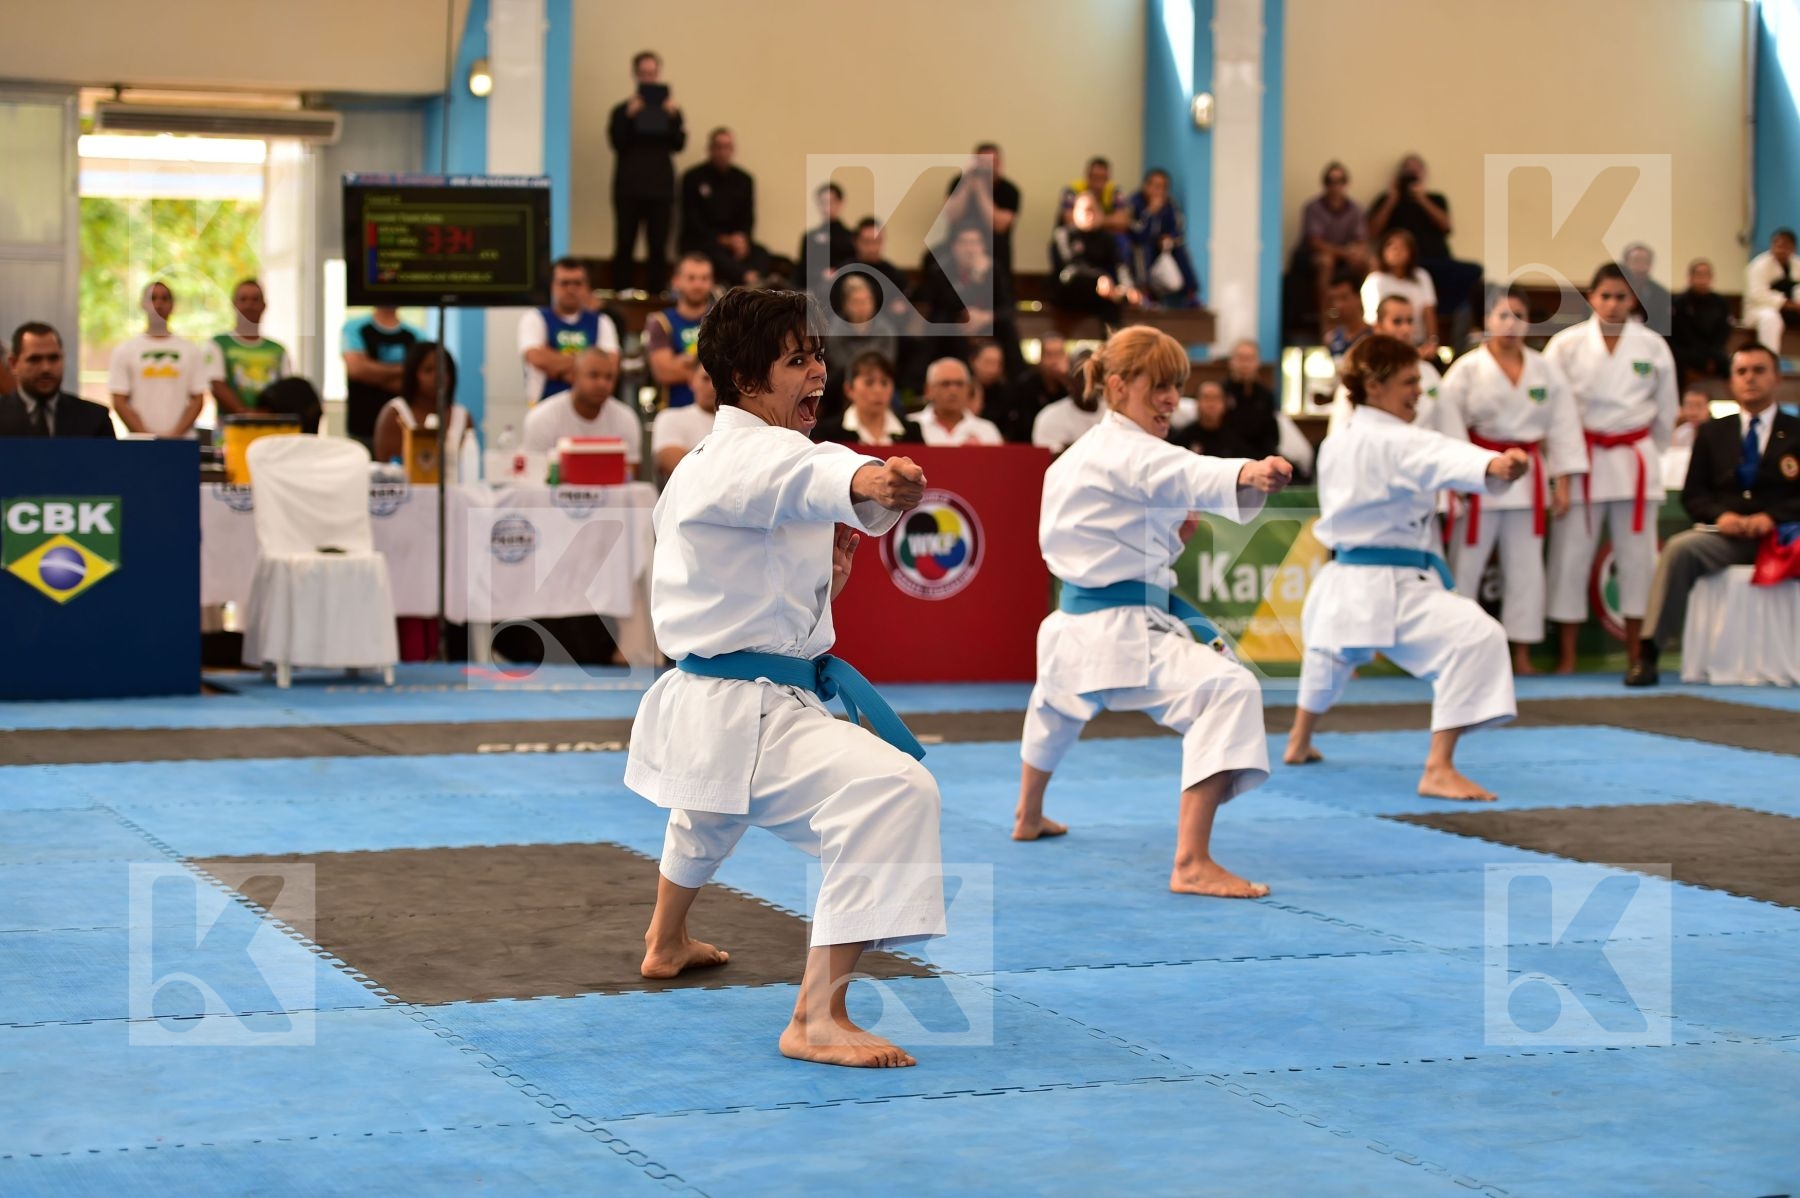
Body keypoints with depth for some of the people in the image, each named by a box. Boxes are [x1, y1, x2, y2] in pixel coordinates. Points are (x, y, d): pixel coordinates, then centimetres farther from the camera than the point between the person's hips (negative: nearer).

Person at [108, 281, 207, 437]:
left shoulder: (191, 351, 10)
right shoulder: (124, 352, 8)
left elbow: (198, 399, 6)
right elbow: (119, 402, 3)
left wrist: (175, 434, -9)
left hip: (181, 441, 1)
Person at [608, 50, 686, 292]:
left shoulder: (671, 109, 10)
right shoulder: (622, 110, 6)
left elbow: (679, 145, 0)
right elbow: (617, 143, -6)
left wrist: (674, 118, -14)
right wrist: (630, 117, -17)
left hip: (660, 187, 1)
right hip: (629, 187, -1)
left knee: (658, 248, -2)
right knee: (624, 246, -3)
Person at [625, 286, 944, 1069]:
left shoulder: (701, 466, 14)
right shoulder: (748, 455, -19)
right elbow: (802, 474, -44)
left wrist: (821, 570, 11)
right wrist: (868, 481, -66)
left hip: (698, 703, 11)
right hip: (742, 713, -11)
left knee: (709, 812, 41)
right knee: (892, 792, -29)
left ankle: (667, 942, 69)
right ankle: (817, 1017, -33)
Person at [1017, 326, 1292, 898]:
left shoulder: (1076, 455, 15)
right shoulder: (1125, 452, -16)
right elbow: (1190, 474, -38)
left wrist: (1166, 536, 13)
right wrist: (1249, 473, -57)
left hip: (1072, 623, 11)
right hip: (1121, 635, -11)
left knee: (1058, 701, 40)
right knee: (1228, 690, -26)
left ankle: (1028, 817, 63)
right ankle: (1192, 863, -35)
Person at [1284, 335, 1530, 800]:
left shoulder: (1336, 444, 10)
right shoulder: (1394, 443, -19)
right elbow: (1443, 458, -40)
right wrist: (1495, 464, -57)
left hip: (1340, 584, 10)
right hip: (1387, 587, -10)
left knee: (1331, 649, 38)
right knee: (1473, 636, -23)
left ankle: (1299, 742, 58)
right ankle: (1439, 770, -29)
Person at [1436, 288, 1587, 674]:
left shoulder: (1546, 372, 5)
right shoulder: (1467, 369, -5)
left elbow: (1563, 425, 6)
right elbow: (1450, 424, -8)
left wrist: (1562, 483, 2)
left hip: (1528, 478, 3)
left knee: (1525, 567, 7)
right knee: (1464, 566, -1)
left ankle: (1521, 653, 15)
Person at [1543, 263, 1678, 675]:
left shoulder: (1653, 347, 2)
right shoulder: (1567, 345, -3)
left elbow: (1665, 410, 10)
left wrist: (1647, 452, 11)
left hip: (1635, 459, 1)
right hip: (1581, 458, -1)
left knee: (1637, 555, 4)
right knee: (1571, 554, -1)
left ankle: (1634, 650, 15)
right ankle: (1567, 654, 7)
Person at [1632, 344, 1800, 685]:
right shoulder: (1712, 432, 20)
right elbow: (1692, 494, 13)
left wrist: (1772, 517, -16)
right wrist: (1720, 515, -9)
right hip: (1725, 535, 2)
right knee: (1679, 548, -29)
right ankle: (1648, 654, -32)